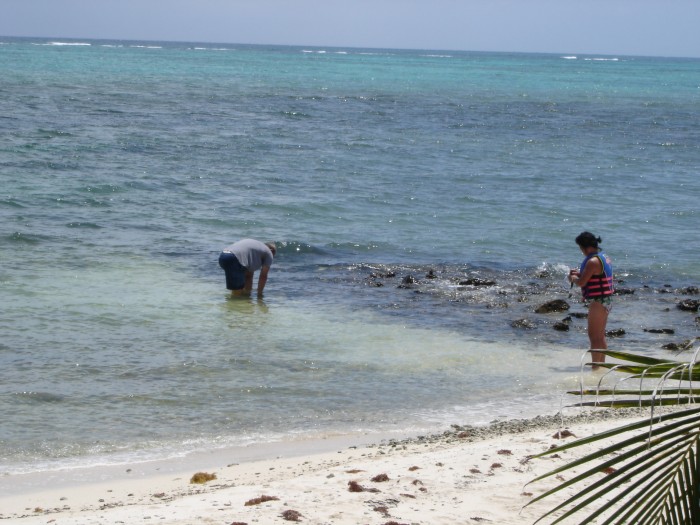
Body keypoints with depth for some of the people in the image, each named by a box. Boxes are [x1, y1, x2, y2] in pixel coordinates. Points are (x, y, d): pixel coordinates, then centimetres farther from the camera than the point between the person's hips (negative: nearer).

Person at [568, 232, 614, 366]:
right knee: (600, 336, 19)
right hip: (607, 301, 10)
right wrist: (580, 273, 16)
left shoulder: (593, 261, -19)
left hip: (597, 302, -10)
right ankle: (602, 363, 27)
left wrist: (573, 278, 1)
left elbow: (581, 283, -19)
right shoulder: (604, 258, 11)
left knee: (594, 336, -5)